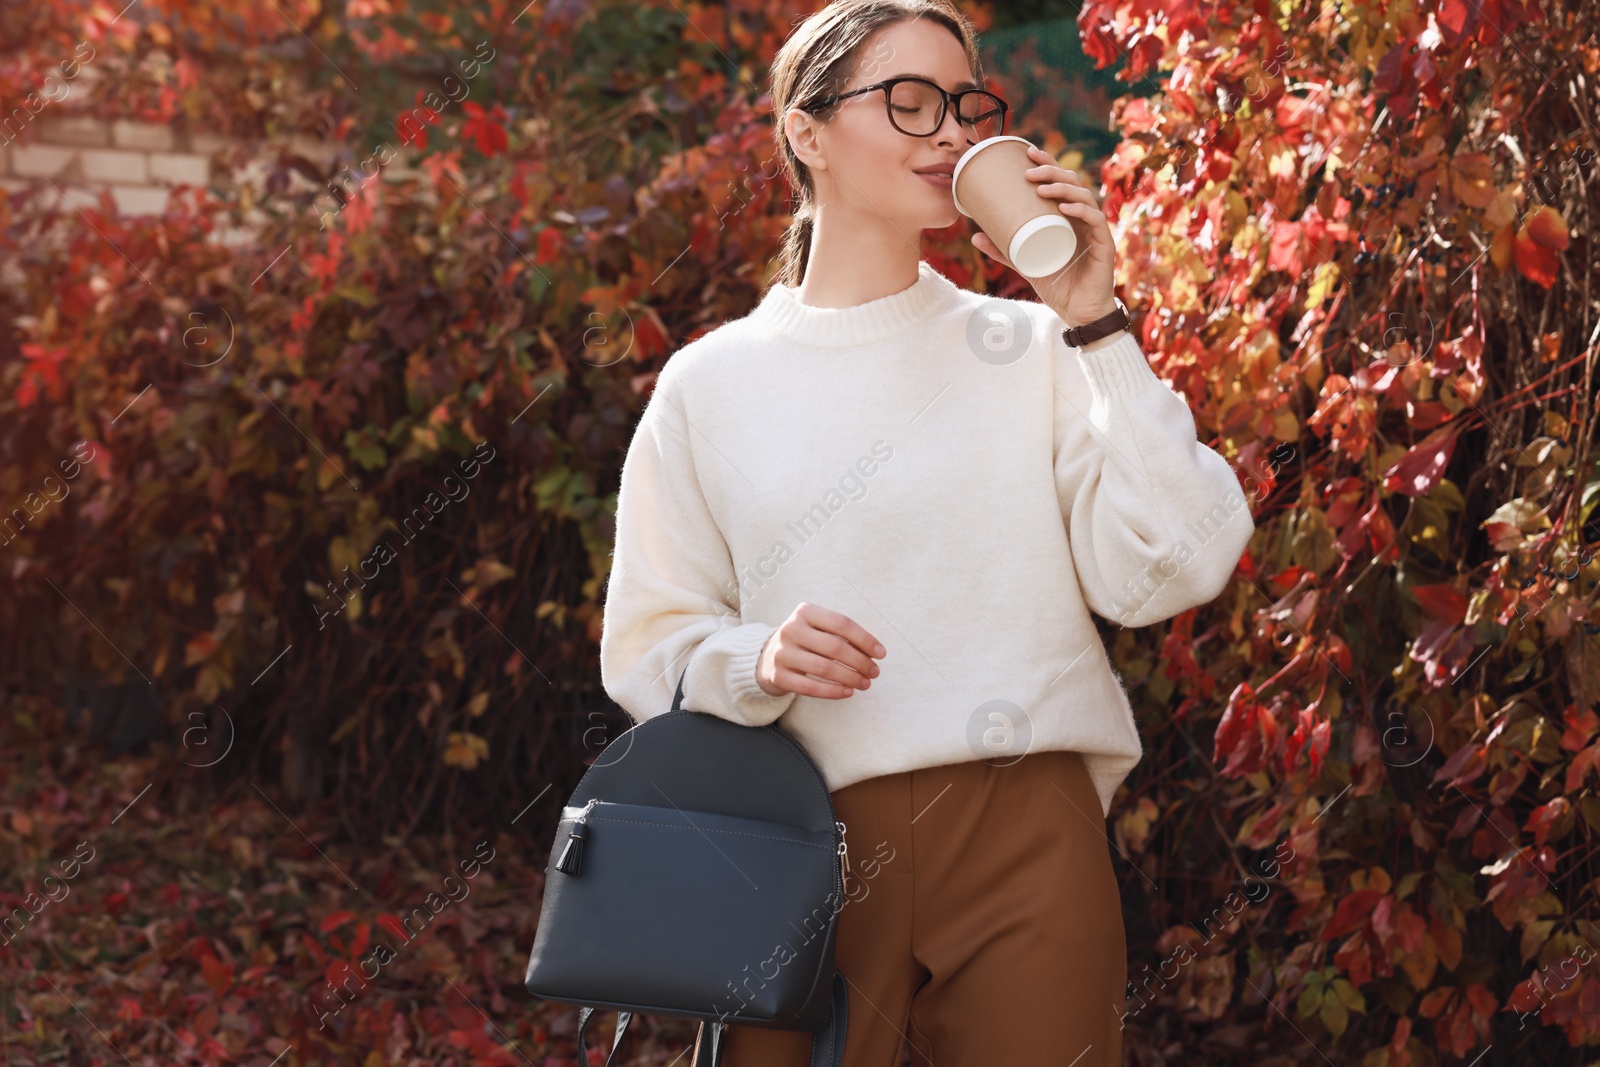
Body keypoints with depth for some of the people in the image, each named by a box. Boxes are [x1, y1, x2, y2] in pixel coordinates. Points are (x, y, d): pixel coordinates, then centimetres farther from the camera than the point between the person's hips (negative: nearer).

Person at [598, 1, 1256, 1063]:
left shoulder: (1027, 349, 5)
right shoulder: (710, 386, 7)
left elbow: (1163, 573, -6)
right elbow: (648, 652, 8)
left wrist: (1093, 329, -8)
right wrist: (758, 662, -13)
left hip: (1029, 835, 0)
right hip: (809, 850, 0)